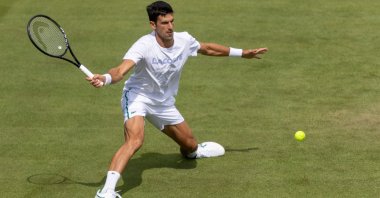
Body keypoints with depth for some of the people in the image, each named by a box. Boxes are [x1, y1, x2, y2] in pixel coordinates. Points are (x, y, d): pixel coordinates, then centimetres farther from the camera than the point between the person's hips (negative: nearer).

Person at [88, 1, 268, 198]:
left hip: (164, 103, 6)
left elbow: (208, 48, 9)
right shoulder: (144, 45, -30)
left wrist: (242, 53, 16)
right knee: (134, 140, -34)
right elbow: (121, 70, -44)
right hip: (138, 95, -6)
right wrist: (106, 78, -68)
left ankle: (192, 151, 57)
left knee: (190, 146, 16)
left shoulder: (184, 40, -12)